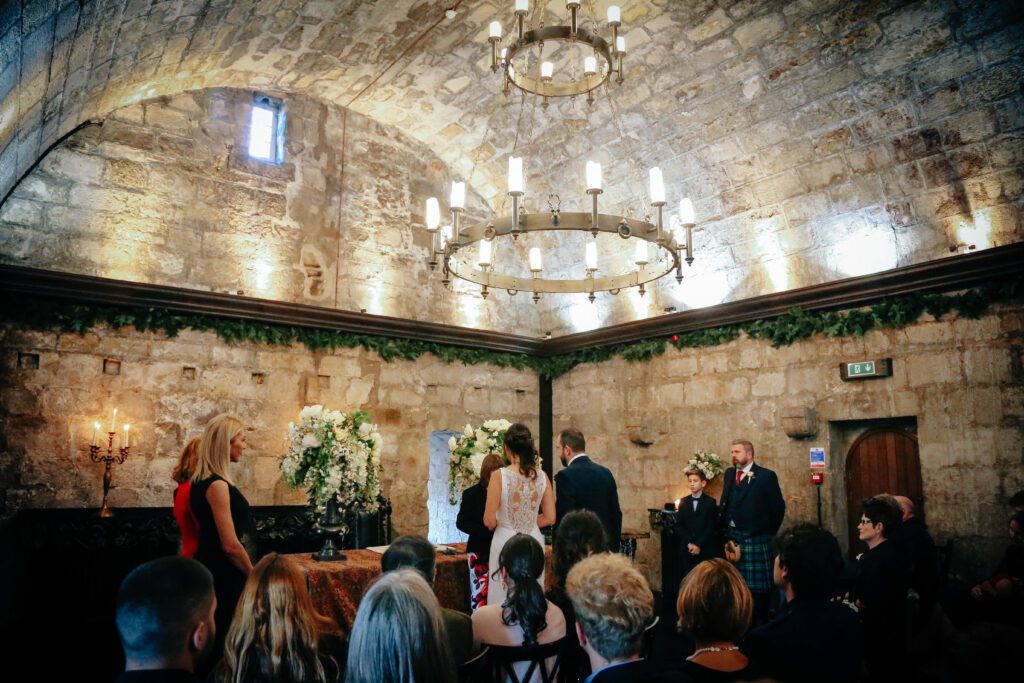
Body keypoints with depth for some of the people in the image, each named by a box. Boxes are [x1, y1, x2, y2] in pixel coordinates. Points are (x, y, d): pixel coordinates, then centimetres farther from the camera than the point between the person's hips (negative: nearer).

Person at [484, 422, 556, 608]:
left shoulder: (499, 476, -12)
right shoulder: (542, 477, -1)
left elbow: (489, 521, -10)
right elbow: (550, 517, 4)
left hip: (505, 541, -3)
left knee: (504, 598, 7)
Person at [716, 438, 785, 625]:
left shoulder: (766, 476, -6)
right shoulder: (729, 473, 11)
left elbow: (778, 507, -3)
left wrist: (769, 533, -1)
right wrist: (723, 529, 8)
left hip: (755, 539, -5)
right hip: (731, 537, 5)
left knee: (758, 585, 1)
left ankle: (760, 624, 14)